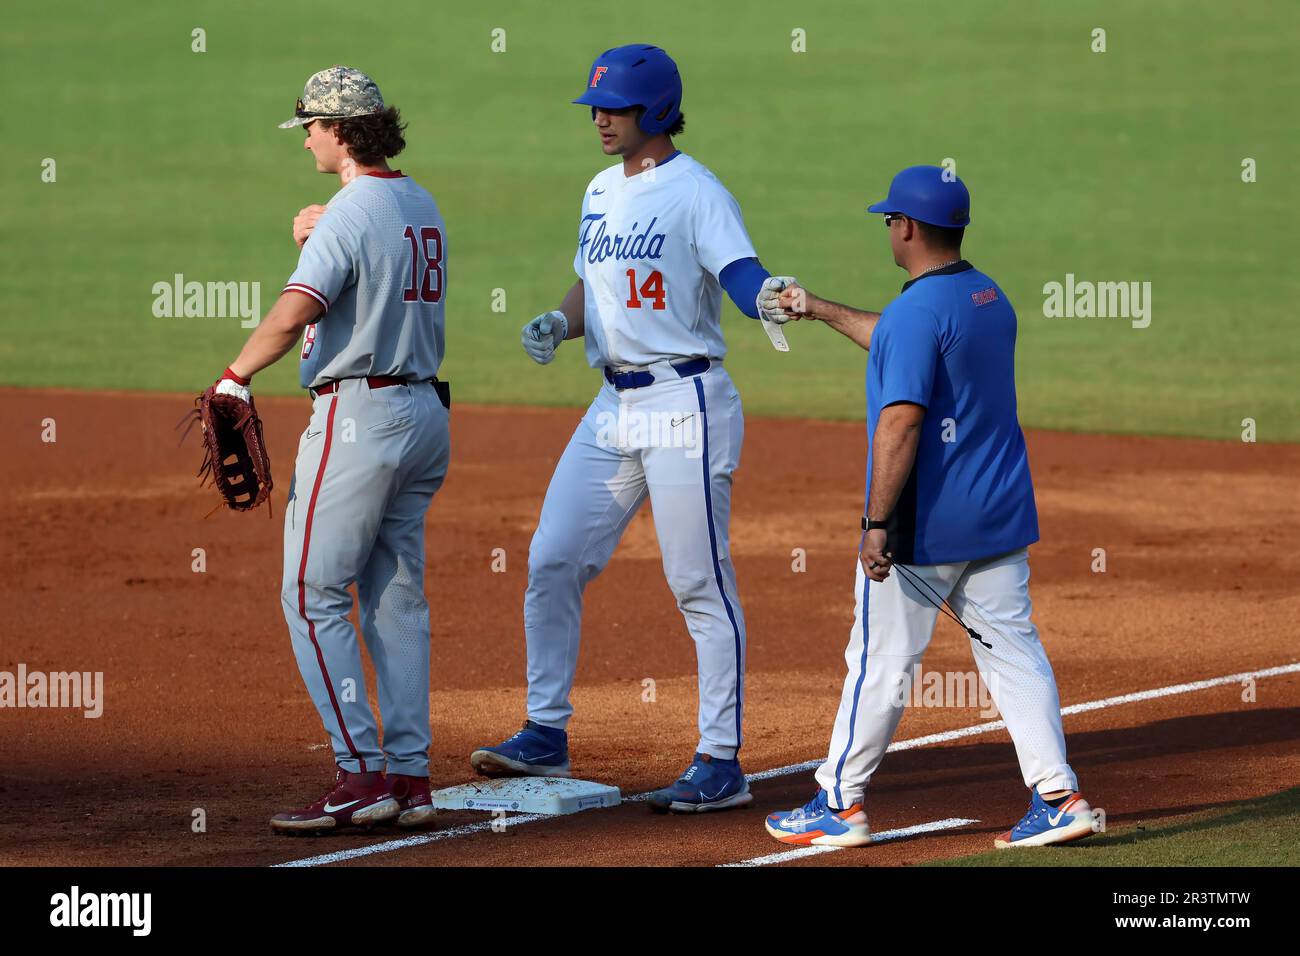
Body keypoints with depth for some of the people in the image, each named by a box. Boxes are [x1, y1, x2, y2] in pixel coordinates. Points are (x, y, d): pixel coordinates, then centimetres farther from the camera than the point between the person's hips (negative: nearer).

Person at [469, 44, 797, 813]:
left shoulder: (696, 193, -11)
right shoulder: (601, 193, 14)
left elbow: (742, 273, -25)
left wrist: (769, 298, -47)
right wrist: (557, 325, 2)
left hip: (686, 404, -8)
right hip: (615, 405, 8)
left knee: (701, 585, -5)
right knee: (552, 563, 8)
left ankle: (722, 765, -2)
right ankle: (546, 735, 18)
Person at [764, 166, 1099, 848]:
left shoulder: (917, 310, -17)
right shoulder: (990, 298, 12)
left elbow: (902, 421, -23)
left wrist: (878, 523, -22)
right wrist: (822, 311, 38)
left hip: (927, 525, -8)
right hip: (1001, 514, 8)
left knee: (880, 661, 2)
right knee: (1013, 650, 8)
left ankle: (840, 804, 11)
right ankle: (1058, 797, 1)